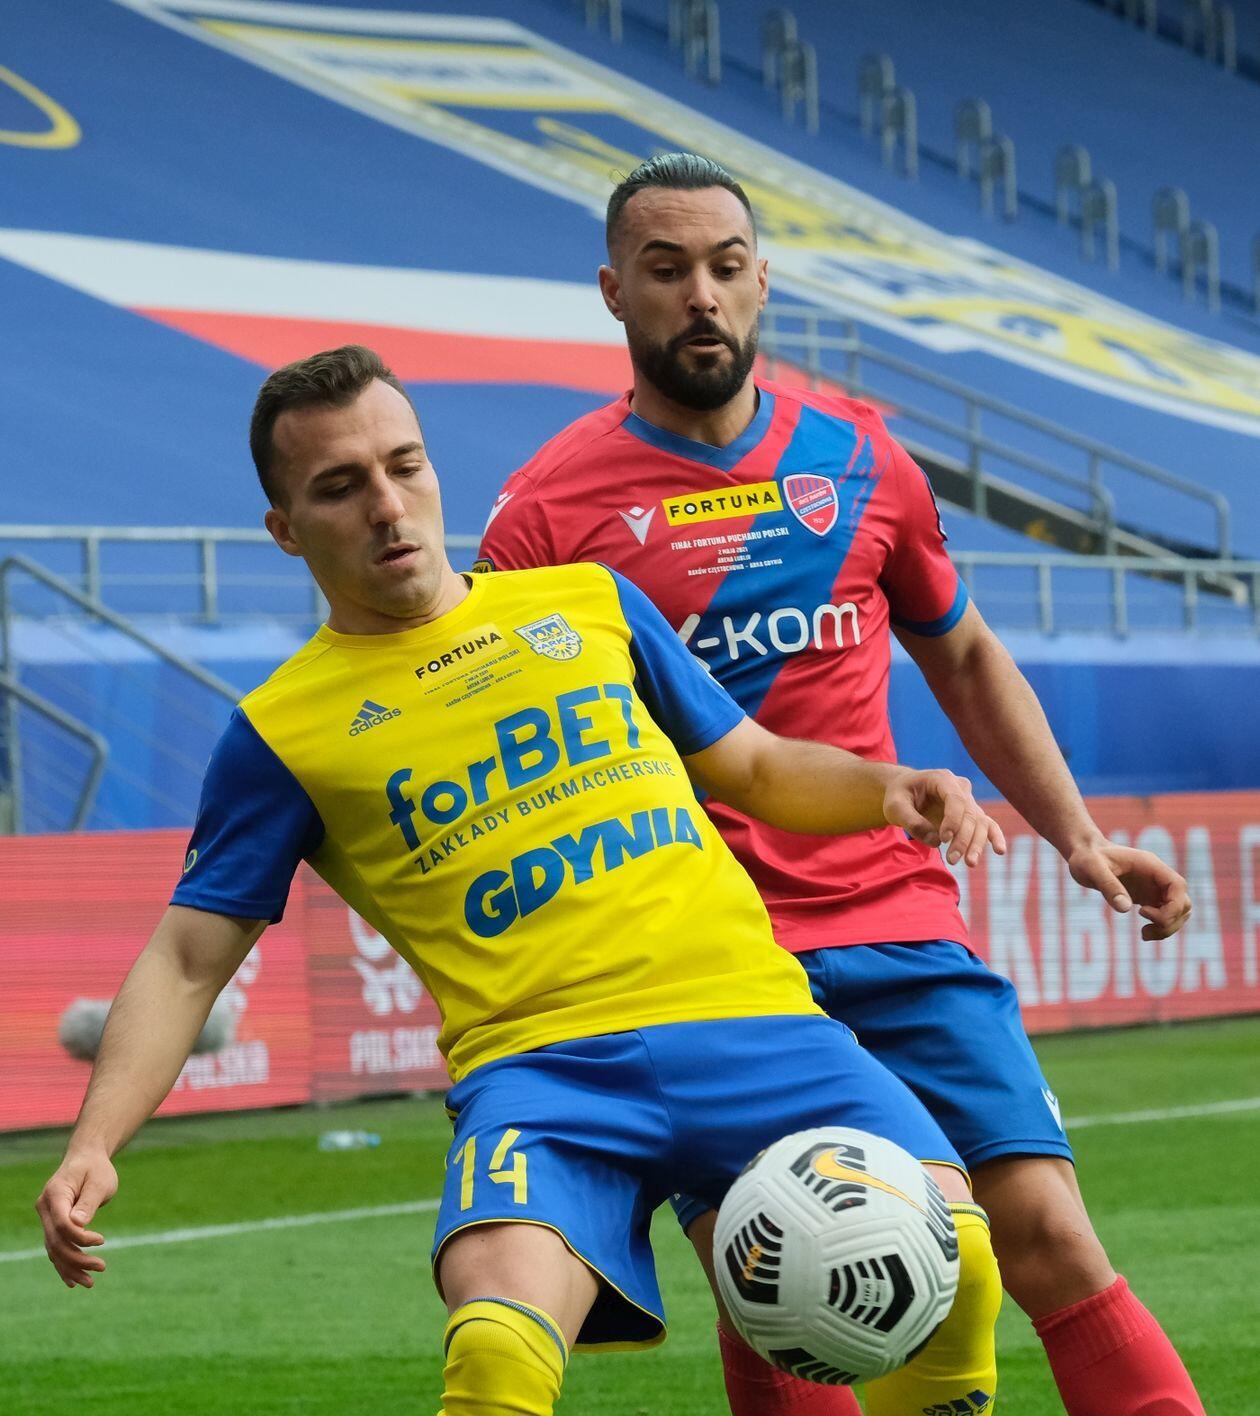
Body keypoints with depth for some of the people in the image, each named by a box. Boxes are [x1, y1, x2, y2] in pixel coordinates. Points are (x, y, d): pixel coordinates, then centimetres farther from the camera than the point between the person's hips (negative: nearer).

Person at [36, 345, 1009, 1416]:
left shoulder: (590, 601, 18)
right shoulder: (281, 733, 10)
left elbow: (758, 770, 26)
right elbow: (188, 959, 9)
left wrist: (887, 787, 5)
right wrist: (95, 1143, -5)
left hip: (747, 1015, 3)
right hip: (537, 1061, -2)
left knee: (950, 1256, -22)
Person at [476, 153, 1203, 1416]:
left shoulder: (858, 458, 9)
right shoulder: (550, 507, -1)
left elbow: (962, 657, 24)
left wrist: (1075, 836, 15)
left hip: (895, 923, 3)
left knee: (1045, 1235, -9)